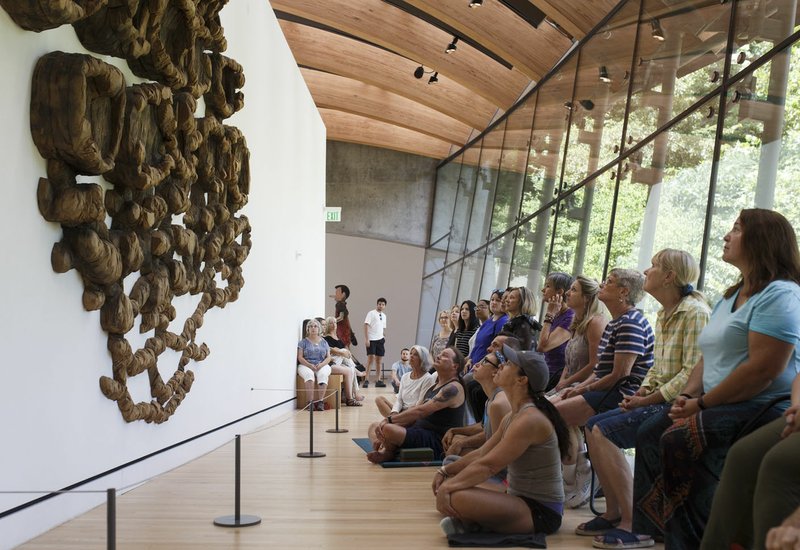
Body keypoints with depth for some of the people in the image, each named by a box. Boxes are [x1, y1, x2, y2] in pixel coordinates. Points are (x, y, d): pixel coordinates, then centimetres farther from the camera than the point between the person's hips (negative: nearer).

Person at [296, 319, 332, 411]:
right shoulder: (303, 342, 10)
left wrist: (321, 364, -11)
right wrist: (310, 365, -15)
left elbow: (328, 357, 10)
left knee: (323, 374, -36)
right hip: (306, 365, -1)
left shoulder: (324, 342, 17)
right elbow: (300, 357, 1)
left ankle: (320, 401, -38)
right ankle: (312, 400, -41)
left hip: (322, 365, 1)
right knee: (309, 374, -38)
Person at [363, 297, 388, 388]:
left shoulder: (384, 316, 16)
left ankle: (378, 380, 10)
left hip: (380, 340, 6)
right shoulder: (371, 313, -3)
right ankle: (366, 380, -7)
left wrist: (384, 341, 17)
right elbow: (366, 325, -9)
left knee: (379, 360, 6)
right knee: (370, 359, -10)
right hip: (371, 339, -6)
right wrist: (366, 339, -16)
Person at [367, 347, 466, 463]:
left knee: (388, 429, -31)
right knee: (374, 427, 8)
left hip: (436, 441, -10)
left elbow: (421, 411, -21)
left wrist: (389, 420, -20)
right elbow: (414, 411, 15)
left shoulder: (453, 388, -13)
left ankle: (388, 453, 0)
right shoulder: (435, 386, 19)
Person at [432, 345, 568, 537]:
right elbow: (482, 454, 16)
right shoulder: (513, 416, 10)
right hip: (520, 500, 10)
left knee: (455, 498, -29)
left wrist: (447, 488, -18)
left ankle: (473, 524, -2)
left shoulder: (530, 420, -21)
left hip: (541, 511, -10)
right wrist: (445, 472, 7)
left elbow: (488, 466, -23)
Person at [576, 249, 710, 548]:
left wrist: (647, 400, -18)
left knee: (604, 431, -20)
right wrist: (641, 391, 1)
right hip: (659, 399, 10)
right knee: (593, 426, 3)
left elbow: (691, 373, -22)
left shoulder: (695, 313, -15)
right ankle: (613, 514, 7)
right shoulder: (663, 315, 15)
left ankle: (634, 525, -16)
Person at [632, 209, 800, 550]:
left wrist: (702, 403, -18)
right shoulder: (730, 297, 20)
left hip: (763, 410, -10)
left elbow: (764, 369, -23)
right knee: (651, 433, -3)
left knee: (682, 440, -27)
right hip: (723, 407, 10)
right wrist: (689, 396, -1)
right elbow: (709, 358, 19)